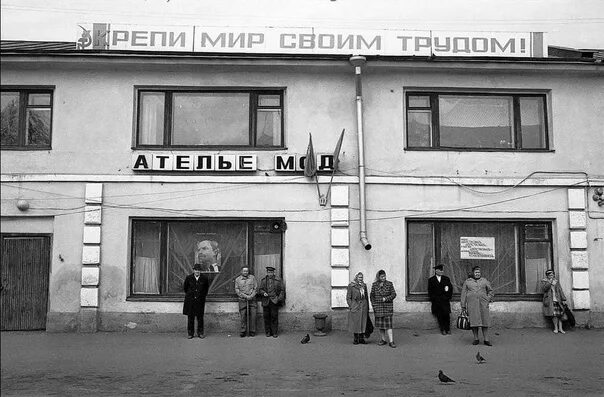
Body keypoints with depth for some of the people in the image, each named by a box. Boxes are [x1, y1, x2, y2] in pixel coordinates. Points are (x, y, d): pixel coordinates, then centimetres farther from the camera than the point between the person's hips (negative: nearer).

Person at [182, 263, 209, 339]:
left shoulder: (204, 279, -2)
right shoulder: (188, 278, -3)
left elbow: (206, 287, 18)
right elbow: (185, 287, 16)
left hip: (200, 301, 0)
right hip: (190, 300, 0)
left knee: (200, 317, 2)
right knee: (190, 317, 3)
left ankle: (200, 333, 12)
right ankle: (190, 333, 12)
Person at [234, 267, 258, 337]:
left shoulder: (252, 278, 8)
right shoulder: (237, 279, 7)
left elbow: (256, 288, 6)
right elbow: (237, 290, 1)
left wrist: (251, 296, -9)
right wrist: (245, 296, -9)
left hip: (252, 300, 0)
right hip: (242, 300, 0)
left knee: (253, 315, -4)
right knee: (243, 316, -3)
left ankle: (252, 331, 3)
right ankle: (243, 331, 5)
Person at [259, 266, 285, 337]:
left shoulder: (278, 280, 5)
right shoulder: (263, 280, 13)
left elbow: (282, 290, 4)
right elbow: (260, 289, 14)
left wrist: (280, 299, -6)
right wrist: (263, 293, -8)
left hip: (274, 301, -2)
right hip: (266, 301, 2)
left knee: (274, 317, -3)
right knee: (266, 317, 2)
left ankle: (275, 332, 4)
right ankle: (268, 332, 12)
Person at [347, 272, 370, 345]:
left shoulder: (364, 285, 11)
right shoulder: (351, 286, -2)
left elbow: (366, 297, 16)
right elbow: (348, 297, -1)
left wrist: (367, 307, 13)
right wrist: (351, 306, -10)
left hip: (363, 306, 4)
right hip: (355, 306, -3)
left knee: (363, 322, 3)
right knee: (355, 323, 1)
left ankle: (361, 338, 10)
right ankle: (356, 339, 10)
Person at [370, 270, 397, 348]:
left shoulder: (389, 284, 0)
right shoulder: (374, 285, 4)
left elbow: (394, 294, -1)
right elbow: (372, 295, 8)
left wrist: (386, 299, -14)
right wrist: (374, 305, -1)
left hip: (388, 307, -2)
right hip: (378, 307, 2)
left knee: (388, 324, -8)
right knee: (380, 324, 9)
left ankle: (391, 341, -9)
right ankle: (383, 340, 20)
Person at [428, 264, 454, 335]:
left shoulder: (446, 279, 11)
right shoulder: (431, 280, 7)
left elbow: (451, 288, 11)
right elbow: (430, 291, 7)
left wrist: (449, 297, 1)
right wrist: (433, 298, -4)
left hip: (445, 300, 0)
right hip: (436, 302, 0)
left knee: (446, 315, -8)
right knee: (439, 316, -1)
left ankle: (448, 329, 3)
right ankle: (442, 329, 7)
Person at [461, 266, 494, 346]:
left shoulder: (484, 281, 10)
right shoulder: (467, 282, 8)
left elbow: (490, 291, 17)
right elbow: (463, 294, 7)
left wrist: (488, 300, 2)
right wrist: (463, 305, 2)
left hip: (483, 304, 0)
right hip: (472, 304, 0)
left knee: (485, 322, -2)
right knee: (473, 321, -1)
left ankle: (486, 340, 2)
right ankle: (476, 339, 7)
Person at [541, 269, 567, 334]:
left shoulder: (556, 282, 17)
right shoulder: (544, 281, 8)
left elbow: (560, 290, 15)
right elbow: (544, 289, -8)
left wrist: (563, 299, 8)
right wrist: (549, 283, -14)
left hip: (557, 300, 3)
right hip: (550, 301, -3)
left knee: (560, 314, -3)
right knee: (554, 314, -11)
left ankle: (560, 328, 2)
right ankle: (556, 328, -3)